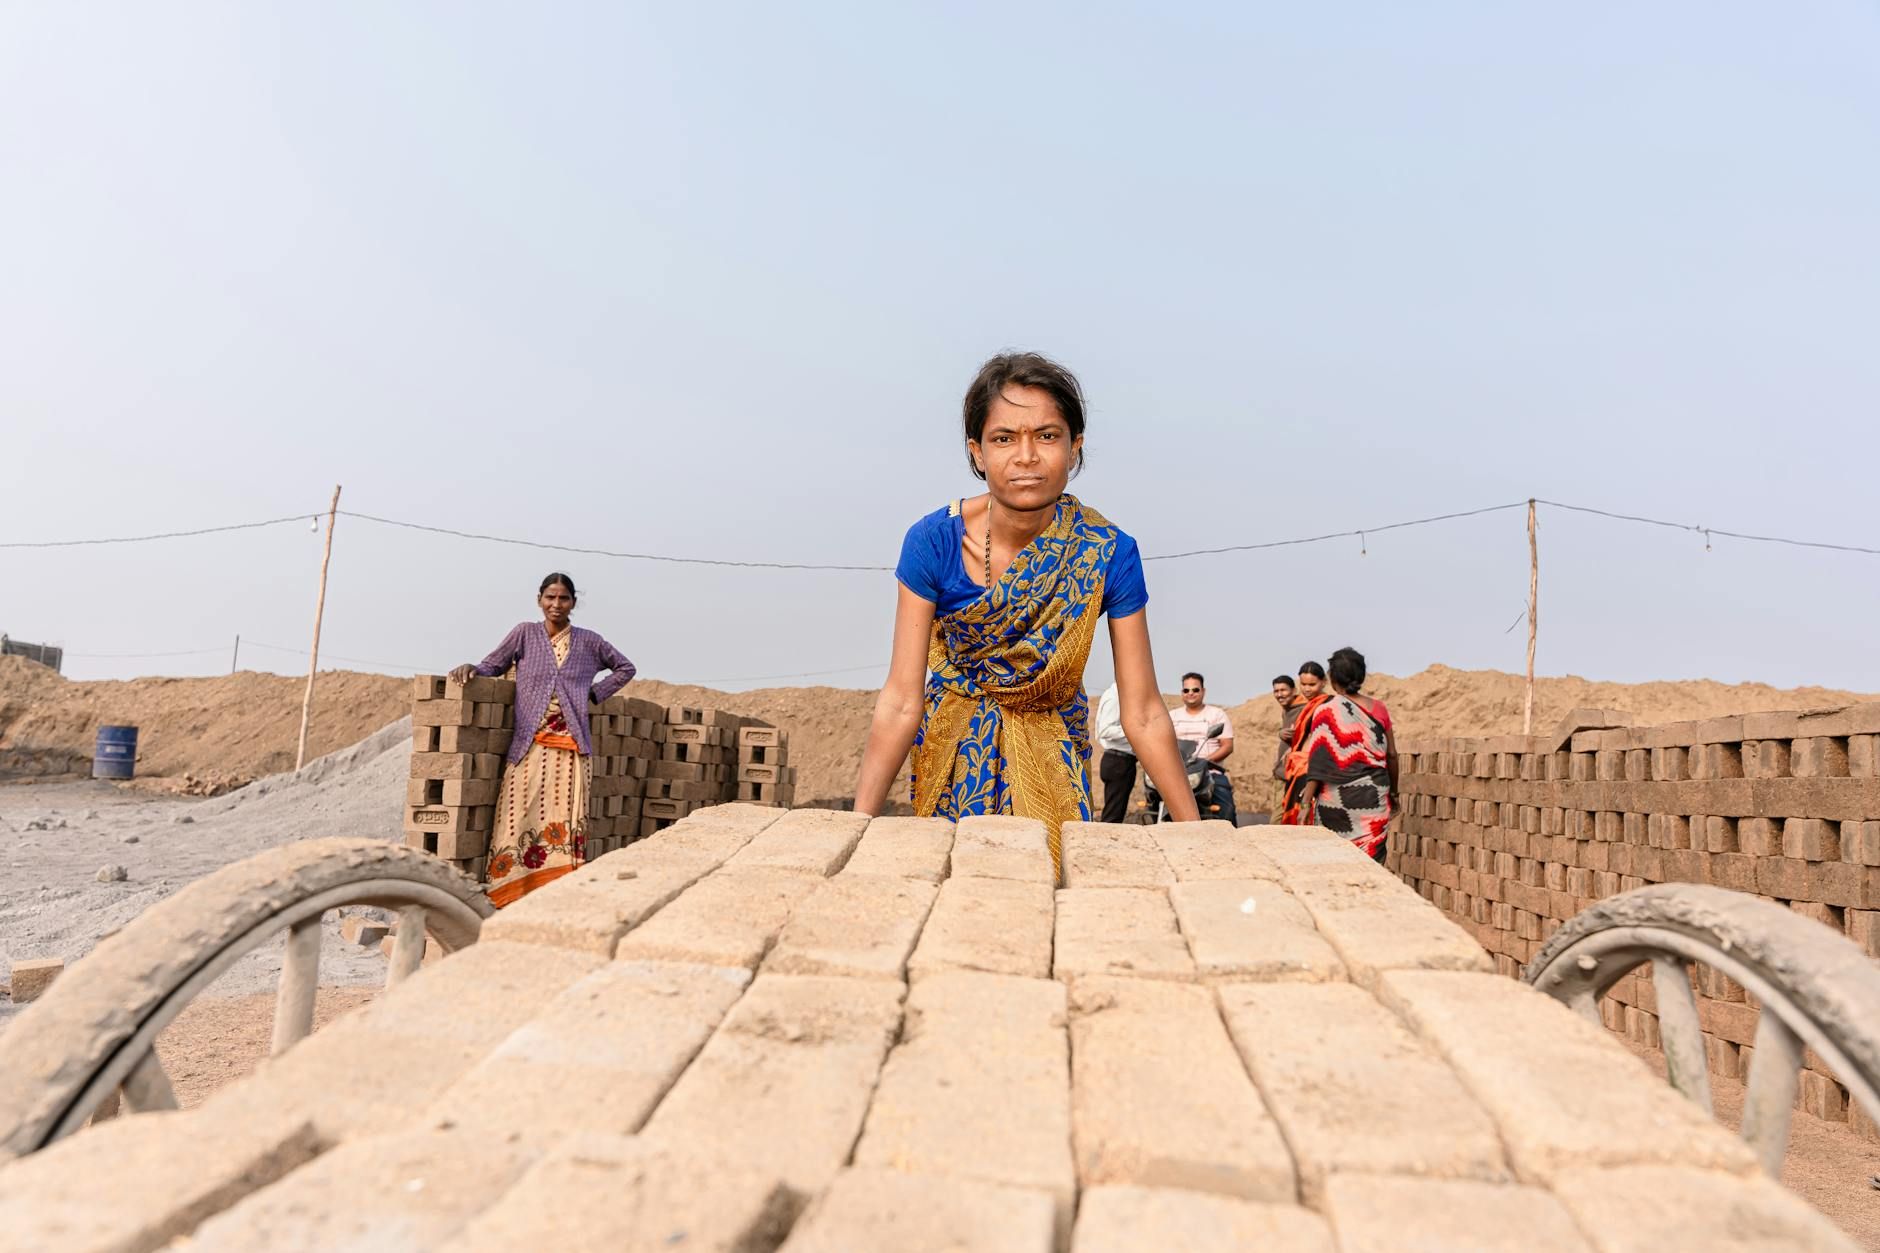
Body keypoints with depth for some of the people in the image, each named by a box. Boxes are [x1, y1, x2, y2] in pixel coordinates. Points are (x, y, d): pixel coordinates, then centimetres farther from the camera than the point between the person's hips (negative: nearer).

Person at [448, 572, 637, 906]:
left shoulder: (589, 642, 11)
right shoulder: (525, 634, 8)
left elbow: (625, 668, 22)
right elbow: (493, 665, 10)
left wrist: (594, 693, 11)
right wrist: (471, 668, -11)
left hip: (571, 748, 1)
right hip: (529, 747, -1)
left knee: (565, 823, -1)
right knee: (521, 822, -7)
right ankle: (509, 898, -2)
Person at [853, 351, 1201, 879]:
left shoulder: (1108, 553, -21)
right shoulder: (934, 542, -21)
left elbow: (1142, 715, -16)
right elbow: (901, 701, -21)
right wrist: (860, 819, -28)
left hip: (1052, 756, 0)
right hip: (954, 753, 0)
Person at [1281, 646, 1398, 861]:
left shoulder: (1326, 710, -6)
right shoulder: (1379, 709, 5)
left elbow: (1318, 762, -11)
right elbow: (1391, 755, 9)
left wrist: (1305, 803, -10)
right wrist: (1393, 791, 24)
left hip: (1336, 798, -3)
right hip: (1374, 799, 3)